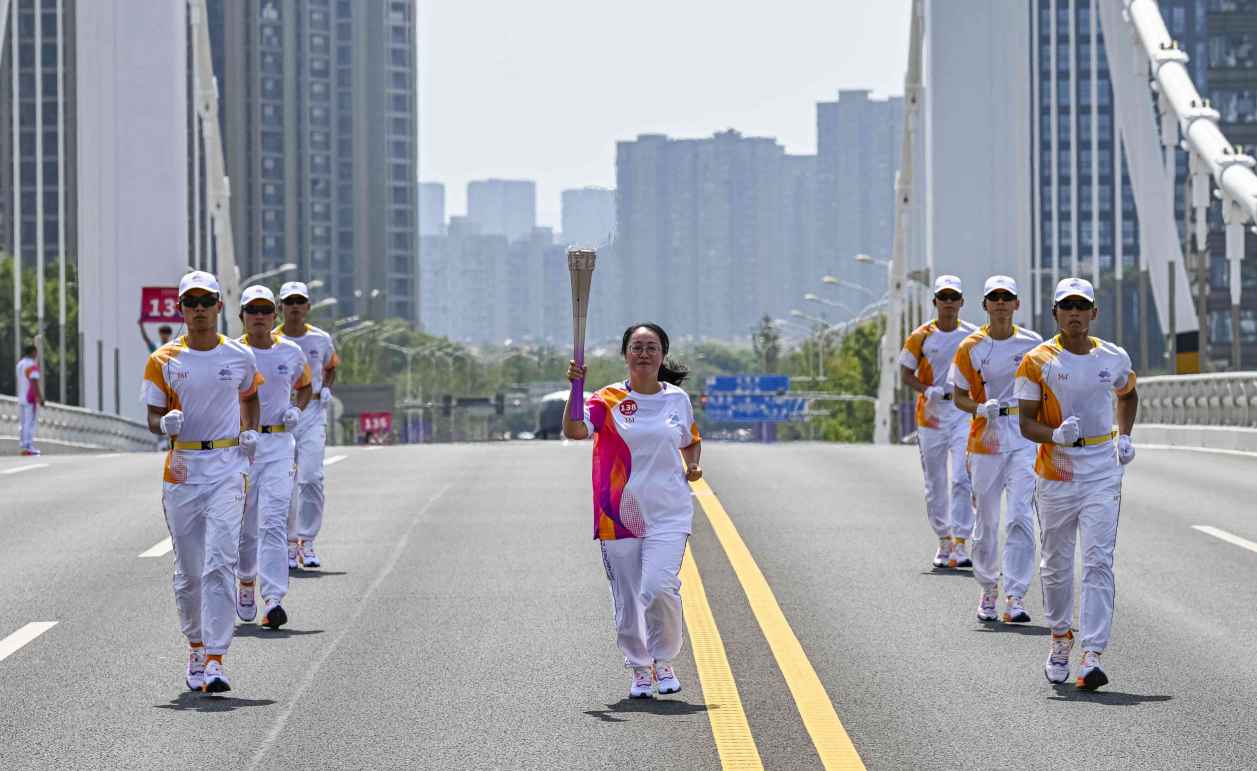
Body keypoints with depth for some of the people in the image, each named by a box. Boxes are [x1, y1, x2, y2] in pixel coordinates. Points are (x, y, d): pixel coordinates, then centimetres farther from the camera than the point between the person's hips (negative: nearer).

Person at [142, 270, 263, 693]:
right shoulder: (164, 360, 2)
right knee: (188, 571, 8)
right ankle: (196, 646, 30)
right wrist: (166, 422, -19)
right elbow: (153, 417, 4)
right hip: (181, 470, 1)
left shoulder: (239, 357, 4)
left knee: (220, 563, -14)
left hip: (227, 469, -1)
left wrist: (250, 432, 7)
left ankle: (214, 660, -18)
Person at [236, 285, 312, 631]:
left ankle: (273, 602, -19)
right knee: (245, 524, 10)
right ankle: (246, 581, 38)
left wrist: (296, 411, 4)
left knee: (273, 522, -13)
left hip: (279, 443, 0)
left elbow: (304, 386, 24)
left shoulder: (291, 353, 6)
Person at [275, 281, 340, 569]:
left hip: (312, 413, 0)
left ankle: (307, 542, -5)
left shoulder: (321, 339, 5)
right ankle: (290, 544, 11)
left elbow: (331, 367, 22)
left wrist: (326, 388, 4)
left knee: (312, 478, -12)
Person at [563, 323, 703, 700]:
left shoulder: (678, 399, 6)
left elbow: (692, 442, 23)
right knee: (627, 599, 6)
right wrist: (575, 387, -31)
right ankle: (640, 669, 24)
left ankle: (664, 661, 6)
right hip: (619, 512, 0)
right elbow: (573, 430, -19)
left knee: (658, 588, -17)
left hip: (668, 513, 0)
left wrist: (694, 467, 2)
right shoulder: (609, 399, -2)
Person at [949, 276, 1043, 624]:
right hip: (986, 438, 1)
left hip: (1025, 436, -1)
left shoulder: (1033, 343, 3)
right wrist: (981, 408, -15)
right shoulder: (971, 347, 1)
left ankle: (1015, 596, -13)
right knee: (986, 520, 8)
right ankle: (988, 588, 28)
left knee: (1020, 517, -12)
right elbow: (959, 396, 5)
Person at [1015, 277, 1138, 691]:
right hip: (1055, 469, 0)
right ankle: (1060, 637, 34)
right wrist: (1055, 435, -25)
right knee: (1056, 563, 10)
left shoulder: (1114, 358, 5)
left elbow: (1128, 395, 25)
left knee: (1099, 562, -10)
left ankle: (1092, 656, -14)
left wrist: (1124, 437, 10)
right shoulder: (1037, 361, -4)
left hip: (1103, 471, 1)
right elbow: (1026, 423, -5)